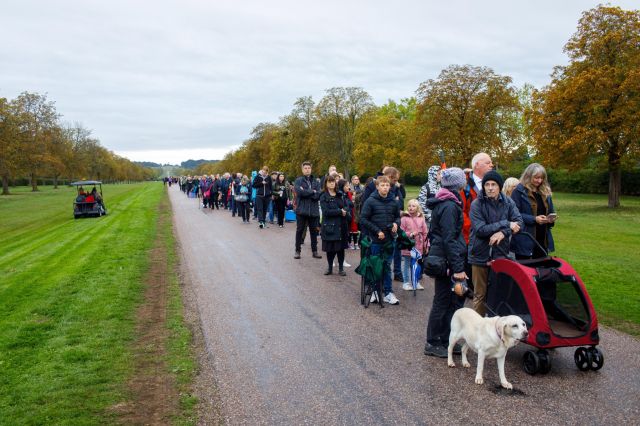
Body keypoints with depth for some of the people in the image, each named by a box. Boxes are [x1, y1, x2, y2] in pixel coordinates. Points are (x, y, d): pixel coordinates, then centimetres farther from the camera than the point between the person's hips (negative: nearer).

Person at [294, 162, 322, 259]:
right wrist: (312, 191, -10)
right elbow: (299, 192, -17)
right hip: (301, 210, -3)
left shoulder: (316, 182, 8)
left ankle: (314, 251, 20)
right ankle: (297, 251, 15)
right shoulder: (298, 181, 0)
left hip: (314, 210, 3)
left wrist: (306, 192, -13)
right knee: (299, 230, 6)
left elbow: (318, 195, -5)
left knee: (314, 231, 10)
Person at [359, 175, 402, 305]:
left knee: (387, 266, 8)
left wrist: (396, 223, -6)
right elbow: (363, 219, -8)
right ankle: (374, 291, 20)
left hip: (389, 240, 3)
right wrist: (377, 231, -13)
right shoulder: (371, 201, -7)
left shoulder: (393, 202, 4)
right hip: (375, 240, -3)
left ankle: (388, 292, 14)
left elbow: (398, 216, 17)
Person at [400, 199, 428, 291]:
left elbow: (425, 233, 7)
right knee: (407, 264, 6)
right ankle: (406, 282, 17)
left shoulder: (421, 219, 3)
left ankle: (416, 282, 25)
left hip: (418, 246, 3)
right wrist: (410, 234, -18)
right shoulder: (404, 218, -7)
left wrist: (426, 245, 5)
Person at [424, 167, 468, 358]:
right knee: (443, 302, 0)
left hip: (439, 255, 10)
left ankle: (445, 340, 22)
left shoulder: (443, 203, 14)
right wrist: (457, 268, -21)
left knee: (456, 298, 14)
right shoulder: (449, 206, -17)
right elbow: (449, 240, -21)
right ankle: (433, 344, 12)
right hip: (446, 259, -10)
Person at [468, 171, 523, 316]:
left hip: (500, 253, 3)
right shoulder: (477, 204, -10)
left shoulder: (507, 202, 2)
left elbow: (519, 222, -6)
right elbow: (480, 229, -18)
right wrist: (506, 224, -17)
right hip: (480, 255, -3)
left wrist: (503, 232, -23)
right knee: (480, 294, 7)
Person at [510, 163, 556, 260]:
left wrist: (551, 218, -3)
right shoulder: (519, 191, -8)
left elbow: (550, 212, 20)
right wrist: (534, 219, -21)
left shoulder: (545, 191, 12)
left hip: (543, 239, 6)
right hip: (525, 240, -6)